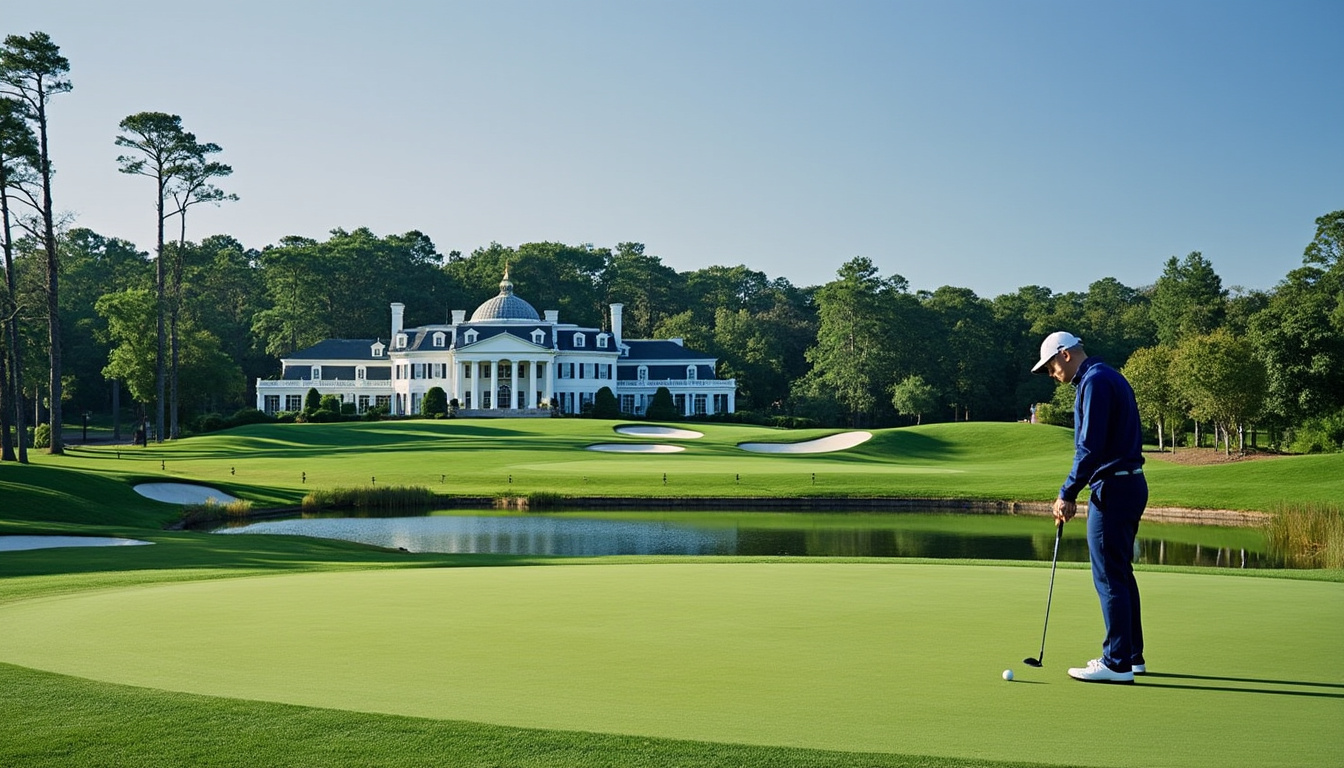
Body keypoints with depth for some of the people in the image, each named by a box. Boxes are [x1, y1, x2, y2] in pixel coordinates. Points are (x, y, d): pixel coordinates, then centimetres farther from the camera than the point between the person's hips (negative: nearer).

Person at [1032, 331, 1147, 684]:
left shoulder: (1094, 381, -13)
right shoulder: (1111, 377, 18)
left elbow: (1090, 447, -20)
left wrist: (1067, 494, -14)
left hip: (1112, 489, -10)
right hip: (1131, 483, 10)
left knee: (1109, 576, -6)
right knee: (1121, 574, 16)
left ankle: (1117, 663, -2)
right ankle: (1132, 655, 22)